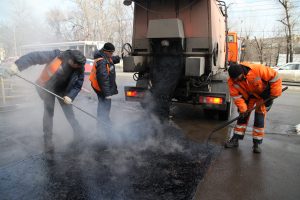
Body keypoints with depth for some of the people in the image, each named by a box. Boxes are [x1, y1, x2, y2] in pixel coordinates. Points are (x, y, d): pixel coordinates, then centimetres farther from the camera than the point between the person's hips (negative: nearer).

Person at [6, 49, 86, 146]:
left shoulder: (80, 69, -20)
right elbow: (34, 56, -31)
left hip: (63, 91, 2)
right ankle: (47, 138, 19)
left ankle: (78, 133, 20)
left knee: (69, 112, 2)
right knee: (48, 112, 4)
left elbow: (78, 85, -10)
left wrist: (70, 96, -25)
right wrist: (17, 65, -41)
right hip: (47, 87, -1)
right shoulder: (57, 55, -30)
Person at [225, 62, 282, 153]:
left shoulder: (257, 69, -36)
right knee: (243, 115, 2)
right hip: (248, 95, 3)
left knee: (260, 116, -8)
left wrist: (274, 94, -21)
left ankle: (257, 142, 2)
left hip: (264, 94, -3)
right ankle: (236, 139, 10)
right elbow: (236, 96, -18)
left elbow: (274, 77, -25)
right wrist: (243, 109, -25)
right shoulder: (232, 81, -24)